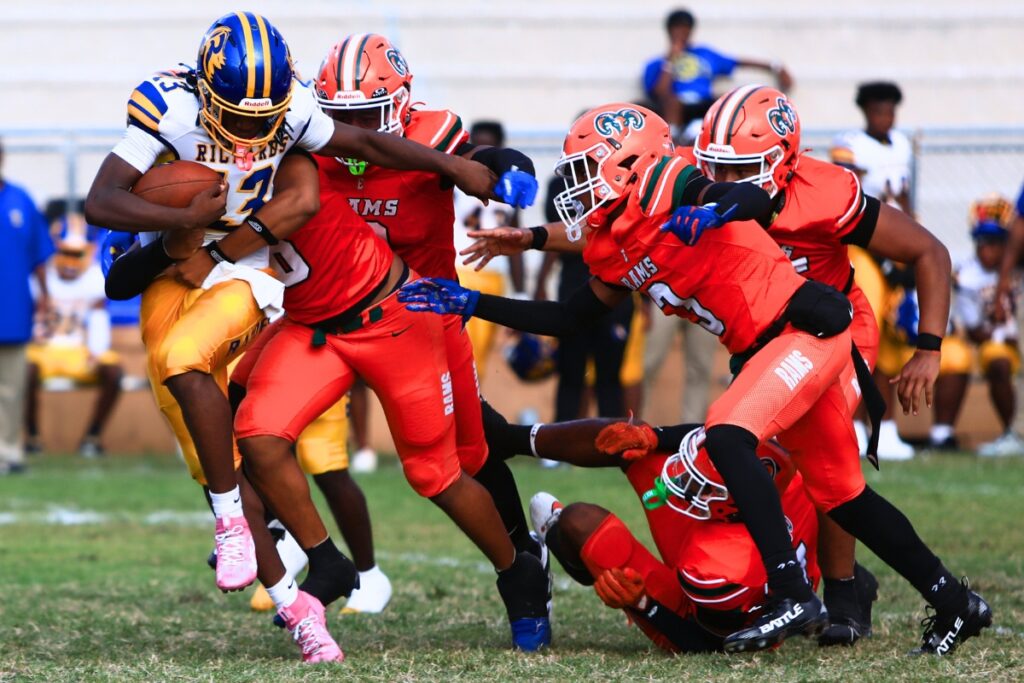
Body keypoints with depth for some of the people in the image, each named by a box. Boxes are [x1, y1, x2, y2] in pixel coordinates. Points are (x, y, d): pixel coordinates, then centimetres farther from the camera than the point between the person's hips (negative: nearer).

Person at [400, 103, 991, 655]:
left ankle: (794, 596, -25)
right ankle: (956, 602, 25)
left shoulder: (665, 188, -12)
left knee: (728, 437, -24)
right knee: (840, 495, 14)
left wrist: (709, 213, -47)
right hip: (770, 350, 10)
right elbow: (567, 319, 21)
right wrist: (469, 304, 17)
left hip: (807, 326, -10)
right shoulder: (615, 252, 14)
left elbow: (755, 198, -26)